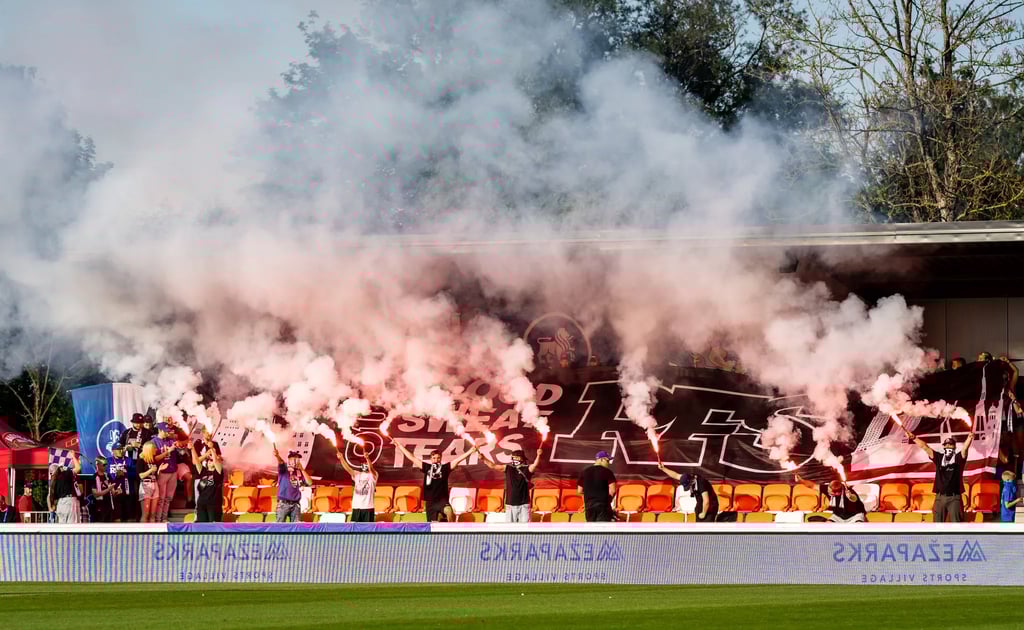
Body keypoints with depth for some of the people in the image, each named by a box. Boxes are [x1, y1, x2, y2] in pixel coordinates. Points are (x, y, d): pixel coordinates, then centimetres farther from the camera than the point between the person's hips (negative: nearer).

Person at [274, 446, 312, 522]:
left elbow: (310, 482, 3)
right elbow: (281, 462, -22)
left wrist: (302, 469, -1)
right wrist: (277, 456, -46)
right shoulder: (284, 469, 1)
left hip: (295, 504, 4)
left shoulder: (300, 473, 13)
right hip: (283, 504, -4)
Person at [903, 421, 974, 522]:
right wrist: (913, 438, 0)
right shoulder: (939, 458, 12)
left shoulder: (958, 458, 4)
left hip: (954, 497, -3)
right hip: (940, 497, 3)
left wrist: (970, 438, -32)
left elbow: (965, 448, -13)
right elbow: (925, 447, 8)